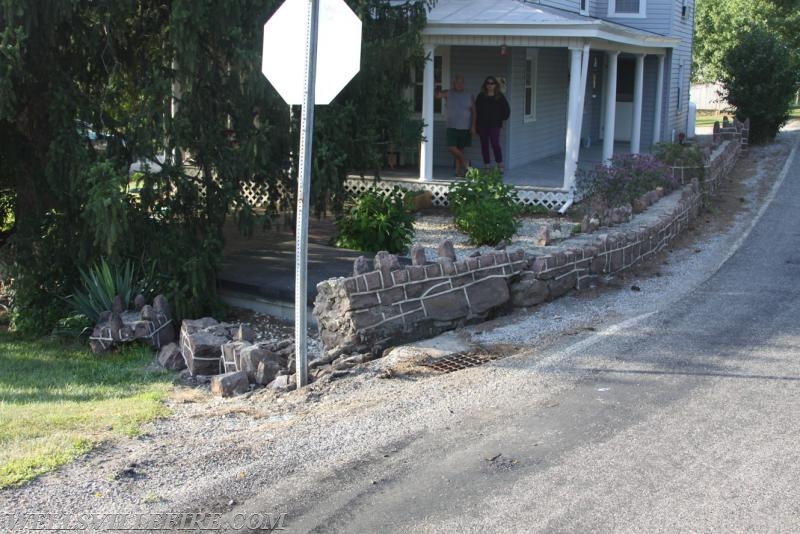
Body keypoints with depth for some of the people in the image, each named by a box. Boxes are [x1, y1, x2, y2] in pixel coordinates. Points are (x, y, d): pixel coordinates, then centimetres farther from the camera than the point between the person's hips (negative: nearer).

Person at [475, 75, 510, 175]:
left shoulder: (499, 97, 3)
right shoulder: (481, 96, 6)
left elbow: (506, 110, 11)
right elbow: (476, 111, 6)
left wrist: (501, 119, 5)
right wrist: (476, 125, 1)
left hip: (495, 125, -2)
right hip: (482, 125, 2)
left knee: (495, 144, -14)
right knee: (484, 145, 4)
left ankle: (500, 165, -1)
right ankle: (487, 166, 12)